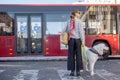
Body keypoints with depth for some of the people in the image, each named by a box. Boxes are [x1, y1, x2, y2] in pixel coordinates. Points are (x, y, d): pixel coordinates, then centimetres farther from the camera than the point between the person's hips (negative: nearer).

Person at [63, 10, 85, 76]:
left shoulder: (69, 21, 9)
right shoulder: (79, 21, -4)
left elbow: (66, 30, 12)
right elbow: (81, 31, -8)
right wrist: (83, 40, -6)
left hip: (71, 39, 3)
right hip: (77, 39, -3)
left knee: (71, 55, 5)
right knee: (78, 55, 3)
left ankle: (72, 71, 7)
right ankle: (78, 71, 4)